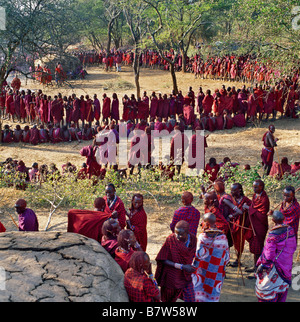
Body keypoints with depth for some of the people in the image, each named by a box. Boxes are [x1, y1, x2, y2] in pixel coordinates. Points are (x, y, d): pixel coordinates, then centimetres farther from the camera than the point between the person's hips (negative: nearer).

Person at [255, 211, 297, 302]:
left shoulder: (273, 234, -24)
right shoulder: (290, 230, -6)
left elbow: (269, 253, -21)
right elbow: (294, 247, 7)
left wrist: (263, 265, -13)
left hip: (276, 264, -6)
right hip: (287, 264, 6)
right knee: (282, 284, 20)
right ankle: (281, 300, 31)